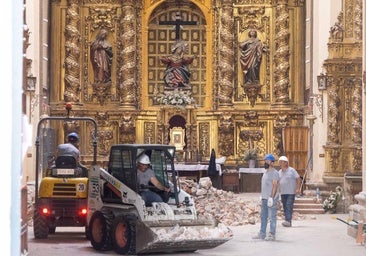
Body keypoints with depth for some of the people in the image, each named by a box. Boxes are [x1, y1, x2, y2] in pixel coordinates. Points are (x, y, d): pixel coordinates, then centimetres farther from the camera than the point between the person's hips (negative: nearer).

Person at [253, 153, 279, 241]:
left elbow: (275, 186, -17)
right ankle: (262, 234, 18)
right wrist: (261, 195, 18)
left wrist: (271, 198, -21)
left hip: (271, 198, -9)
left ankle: (272, 235, -2)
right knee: (263, 216, 12)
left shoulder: (274, 173, -11)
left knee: (272, 217, -5)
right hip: (264, 198, 9)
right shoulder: (266, 172, 18)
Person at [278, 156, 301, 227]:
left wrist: (298, 188, -14)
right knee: (285, 207, 6)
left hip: (291, 192, -6)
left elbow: (298, 179, -5)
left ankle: (288, 221, -23)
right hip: (283, 193, 6)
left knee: (289, 206, -15)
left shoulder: (291, 170, -4)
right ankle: (288, 222, 10)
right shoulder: (280, 172, 13)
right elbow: (277, 181, 20)